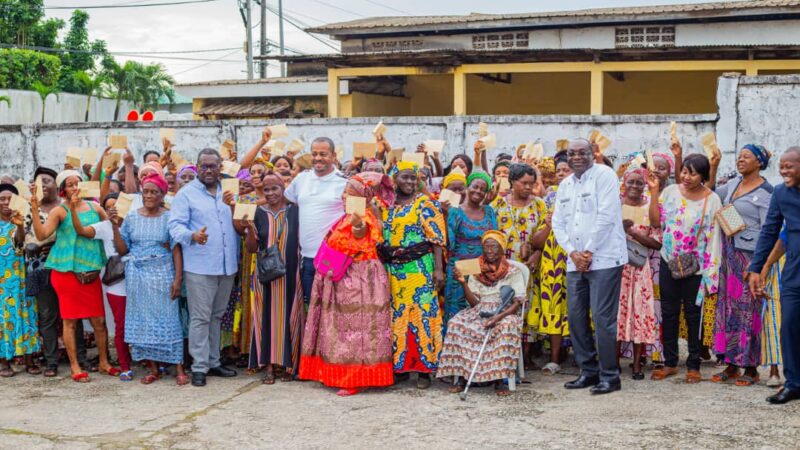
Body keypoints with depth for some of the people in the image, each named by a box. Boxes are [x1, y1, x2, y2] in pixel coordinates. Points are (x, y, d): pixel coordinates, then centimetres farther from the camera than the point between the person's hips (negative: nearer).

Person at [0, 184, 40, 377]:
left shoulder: (19, 221, 0)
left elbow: (20, 240, -22)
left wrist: (20, 225, -39)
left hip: (19, 276, 0)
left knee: (24, 313, 0)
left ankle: (29, 360, 3)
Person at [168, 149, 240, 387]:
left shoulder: (227, 193, 16)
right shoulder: (186, 194, -2)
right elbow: (175, 225, -12)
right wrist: (192, 236, -29)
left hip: (227, 266, 6)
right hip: (199, 267, -6)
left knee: (216, 316, 14)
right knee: (200, 318, -4)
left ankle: (213, 362, 23)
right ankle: (199, 367, 1)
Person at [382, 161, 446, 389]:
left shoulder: (425, 204, -2)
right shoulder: (386, 206, 12)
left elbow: (437, 239, -7)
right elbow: (379, 239, 16)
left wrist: (438, 269, -14)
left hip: (419, 270, -4)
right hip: (392, 271, 5)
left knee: (422, 315, -4)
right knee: (395, 316, 7)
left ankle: (424, 368, 2)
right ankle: (397, 364, 16)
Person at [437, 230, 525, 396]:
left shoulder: (513, 272, 2)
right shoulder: (476, 272, 10)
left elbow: (518, 302, -8)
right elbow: (474, 303, 3)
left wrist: (498, 317, -25)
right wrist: (463, 282, -12)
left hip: (505, 313, -3)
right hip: (480, 312, 3)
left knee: (506, 326, -37)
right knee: (457, 323, -26)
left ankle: (499, 379, -33)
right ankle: (460, 377, -25)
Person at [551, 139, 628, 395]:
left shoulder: (604, 175, -4)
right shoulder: (565, 185, 17)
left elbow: (606, 216, -13)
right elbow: (558, 222, 14)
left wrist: (589, 252, -12)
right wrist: (573, 252, -2)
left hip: (604, 258, -7)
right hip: (576, 262, 7)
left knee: (602, 318, -8)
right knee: (576, 316, 7)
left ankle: (609, 376, 2)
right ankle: (588, 371, 19)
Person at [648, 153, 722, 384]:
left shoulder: (712, 200, -6)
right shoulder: (670, 192, 1)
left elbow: (714, 237, -6)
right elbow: (656, 221, -1)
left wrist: (710, 272, -9)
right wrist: (654, 192, -7)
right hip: (668, 261, 3)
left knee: (693, 314, 5)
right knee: (669, 313, 8)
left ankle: (693, 365, 16)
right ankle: (670, 362, 19)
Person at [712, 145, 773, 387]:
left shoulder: (764, 192, -8)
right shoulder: (733, 185, 13)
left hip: (749, 254, -7)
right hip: (728, 253, 7)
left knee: (748, 310, -3)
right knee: (728, 308, 8)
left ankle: (751, 369, 6)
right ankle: (731, 364, 16)